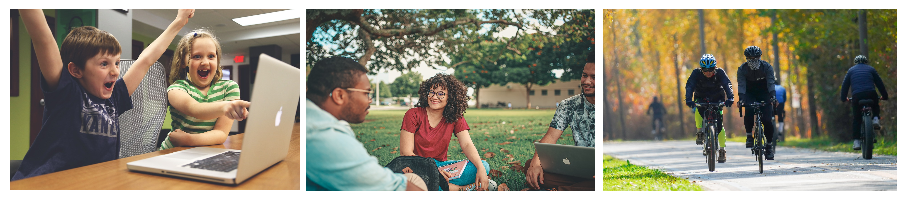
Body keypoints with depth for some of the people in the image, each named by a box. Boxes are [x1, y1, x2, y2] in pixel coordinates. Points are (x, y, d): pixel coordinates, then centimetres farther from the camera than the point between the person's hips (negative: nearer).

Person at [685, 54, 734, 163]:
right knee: (697, 111, -34)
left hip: (717, 99, 0)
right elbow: (689, 86, -30)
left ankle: (722, 150, 0)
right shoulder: (696, 73, -21)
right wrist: (688, 99, -47)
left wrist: (730, 98, -48)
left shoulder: (720, 72, -21)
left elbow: (727, 84, -31)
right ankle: (699, 132, -10)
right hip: (701, 98, 0)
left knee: (719, 124, -12)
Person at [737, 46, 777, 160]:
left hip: (764, 94, 0)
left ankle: (769, 145, 3)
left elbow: (771, 83, -25)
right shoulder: (742, 69, -15)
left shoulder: (767, 67, -17)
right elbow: (741, 85, -23)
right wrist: (741, 99, -39)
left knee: (767, 120, -13)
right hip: (749, 94, 0)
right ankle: (749, 136, -7)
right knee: (748, 112, -28)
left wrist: (773, 97, -42)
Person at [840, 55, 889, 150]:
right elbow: (879, 83, 21)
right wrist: (884, 96, 30)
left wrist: (843, 98, 30)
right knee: (875, 107, 33)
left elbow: (845, 85, 22)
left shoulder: (851, 70, 22)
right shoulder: (871, 69, 21)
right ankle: (875, 118, 4)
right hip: (871, 94, 0)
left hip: (857, 96, 0)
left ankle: (856, 141, 2)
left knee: (857, 119, 8)